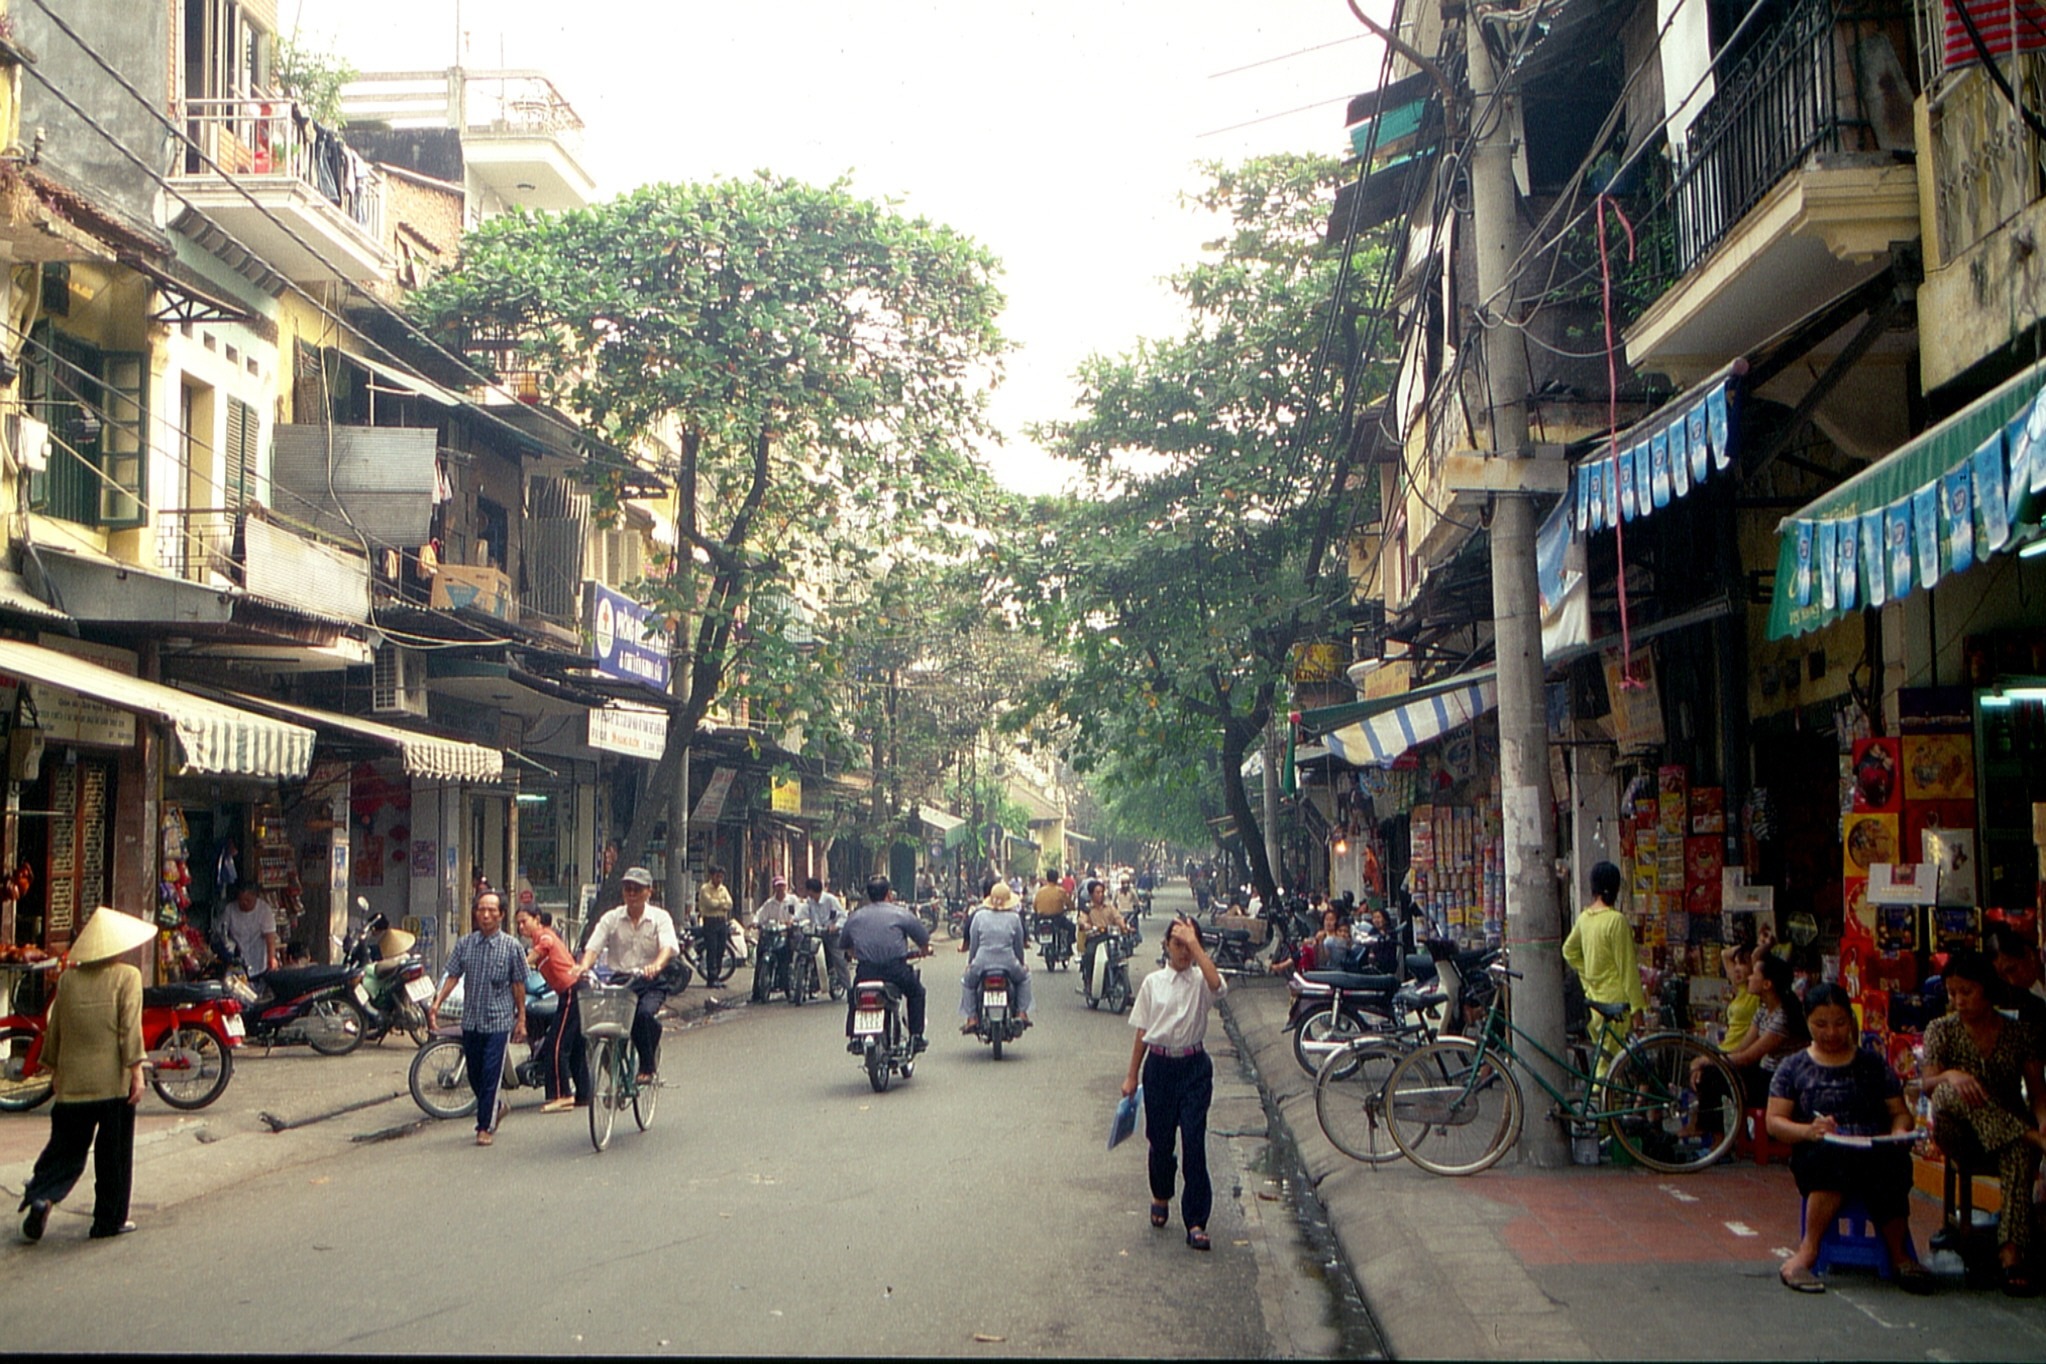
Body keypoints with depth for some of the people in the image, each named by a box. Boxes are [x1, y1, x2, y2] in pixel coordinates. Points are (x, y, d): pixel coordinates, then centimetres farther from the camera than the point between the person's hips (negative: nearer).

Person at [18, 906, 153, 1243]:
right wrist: (136, 1071, -11)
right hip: (115, 1080, -3)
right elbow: (130, 1028, -12)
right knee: (114, 1152, 6)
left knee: (66, 1146, 13)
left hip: (74, 1080, 3)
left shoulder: (68, 978, 7)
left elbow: (55, 1028, 12)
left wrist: (54, 1070, 23)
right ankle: (109, 1219, 12)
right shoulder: (127, 976, -5)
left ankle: (42, 1195, -10)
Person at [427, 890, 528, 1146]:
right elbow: (453, 976, 4)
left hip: (498, 1021, -3)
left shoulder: (511, 946, -4)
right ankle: (495, 1107, 37)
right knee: (474, 1075, 12)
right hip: (471, 1020, 4)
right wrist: (436, 1003, -9)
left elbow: (519, 985, 0)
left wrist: (521, 1019, 1)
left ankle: (485, 1127, 3)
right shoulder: (465, 943, 3)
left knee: (491, 1074, -6)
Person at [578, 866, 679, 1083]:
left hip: (650, 983, -2)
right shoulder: (611, 918, 7)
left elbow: (668, 947, -16)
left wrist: (657, 965, -39)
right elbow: (593, 947, -3)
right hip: (619, 979, 2)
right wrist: (584, 967, -26)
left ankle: (648, 1067, -8)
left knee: (644, 1013, -30)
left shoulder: (660, 917, 1)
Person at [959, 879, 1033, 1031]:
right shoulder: (1015, 917, 1)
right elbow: (1019, 945, 9)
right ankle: (1022, 1013, 21)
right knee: (1024, 978, 30)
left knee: (968, 984, 27)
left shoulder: (979, 915, 1)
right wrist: (1022, 963, 25)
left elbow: (973, 943, 6)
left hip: (982, 963, 0)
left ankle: (971, 1017, 16)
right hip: (1008, 964, 0)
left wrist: (970, 962, 20)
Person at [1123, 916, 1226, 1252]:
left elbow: (1216, 983, -29)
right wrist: (1132, 1075, 8)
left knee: (1194, 1142, -8)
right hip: (1159, 1065, 2)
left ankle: (1195, 1222, -4)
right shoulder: (1153, 982, 5)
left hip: (1194, 1067, -2)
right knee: (1160, 1140, 11)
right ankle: (1161, 1198, 39)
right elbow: (1142, 1032, 8)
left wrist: (1195, 944, -25)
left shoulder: (1200, 981, -2)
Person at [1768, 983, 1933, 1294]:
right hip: (1817, 1156, -1)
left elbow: (1900, 1112, 19)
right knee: (1836, 1160, -40)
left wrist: (1899, 1131, -6)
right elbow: (1775, 1122, 7)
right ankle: (1806, 1254, -35)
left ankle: (1899, 1255, -20)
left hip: (1876, 1153, 2)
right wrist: (1809, 1131, -15)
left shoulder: (1873, 1065, 23)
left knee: (1892, 1163, -36)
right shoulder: (1794, 1067, 15)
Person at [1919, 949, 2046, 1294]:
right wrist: (1950, 1076, -29)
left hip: (2009, 1133, 0)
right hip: (1958, 1136, 0)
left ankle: (2013, 1252, -48)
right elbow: (1927, 1083, -5)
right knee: (1951, 1091, -33)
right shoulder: (1942, 1030, 8)